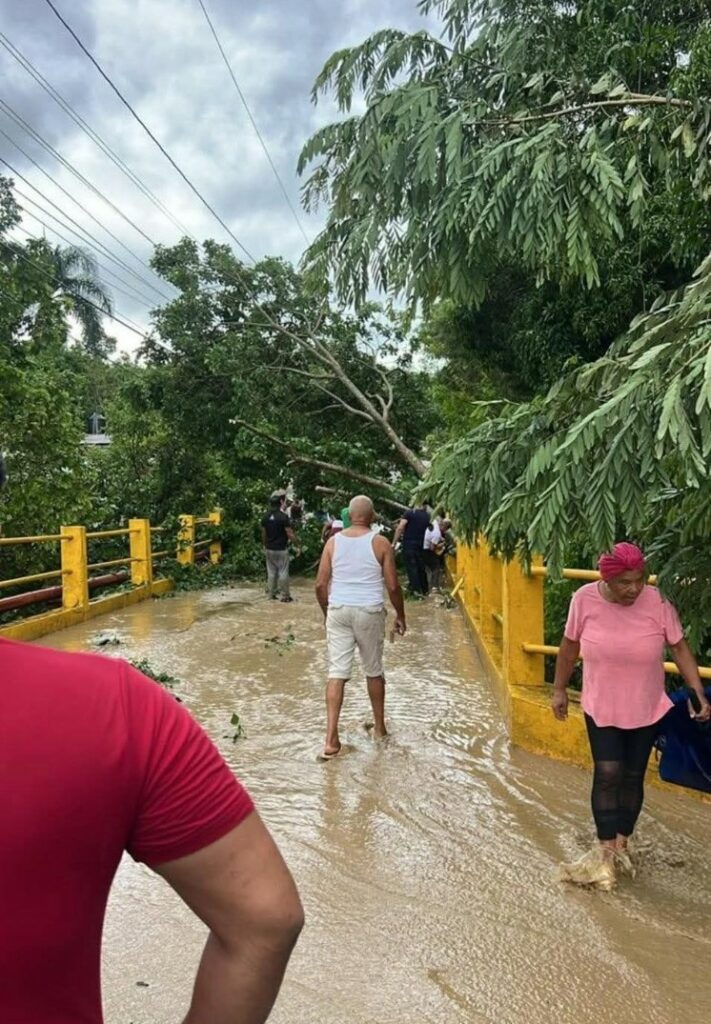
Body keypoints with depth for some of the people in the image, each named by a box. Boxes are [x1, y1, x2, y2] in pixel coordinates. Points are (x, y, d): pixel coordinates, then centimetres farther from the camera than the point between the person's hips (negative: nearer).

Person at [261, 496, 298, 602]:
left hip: (269, 549, 5)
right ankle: (285, 595, 5)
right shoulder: (283, 517, -13)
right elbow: (289, 533, -15)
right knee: (283, 573, 1)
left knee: (271, 572, 12)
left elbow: (263, 534, 10)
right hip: (281, 549, -5)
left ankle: (271, 594, 16)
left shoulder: (266, 517, 3)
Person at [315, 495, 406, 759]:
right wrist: (400, 615, 9)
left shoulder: (333, 541, 2)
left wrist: (327, 611, 17)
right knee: (374, 671, 15)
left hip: (338, 610, 2)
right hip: (369, 612, -1)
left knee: (337, 672, 1)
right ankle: (380, 727, 31)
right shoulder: (381, 543, -4)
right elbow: (393, 586, -4)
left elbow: (320, 584, 2)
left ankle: (331, 738, -5)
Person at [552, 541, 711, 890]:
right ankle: (605, 851, 4)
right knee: (608, 773, -7)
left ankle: (621, 845, 29)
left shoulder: (657, 602, -18)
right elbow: (569, 645, -3)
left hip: (646, 709, 1)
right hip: (601, 707, -1)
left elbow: (680, 648, -7)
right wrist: (559, 689, 4)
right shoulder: (585, 599, -17)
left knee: (632, 776, 11)